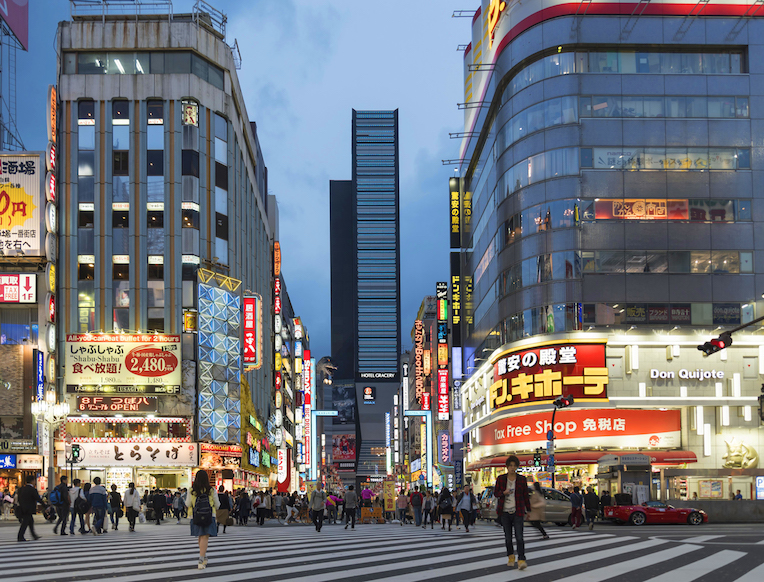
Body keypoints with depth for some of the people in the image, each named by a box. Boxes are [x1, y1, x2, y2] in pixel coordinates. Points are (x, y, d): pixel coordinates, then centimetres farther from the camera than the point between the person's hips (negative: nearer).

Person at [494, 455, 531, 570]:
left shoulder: (522, 479, 1)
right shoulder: (501, 478, 2)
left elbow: (526, 496, 7)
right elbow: (495, 493, 7)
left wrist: (529, 510, 8)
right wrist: (504, 492, -14)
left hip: (517, 512, -1)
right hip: (505, 512, 1)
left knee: (519, 537, -13)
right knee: (508, 537, 8)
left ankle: (521, 561, -18)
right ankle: (510, 556, 30)